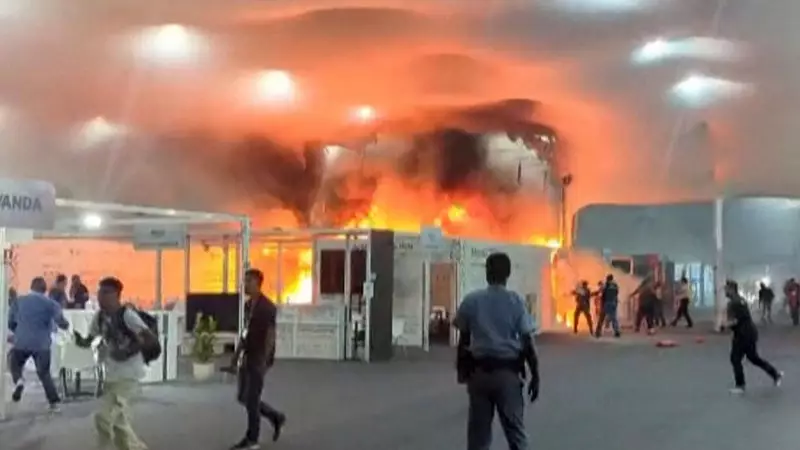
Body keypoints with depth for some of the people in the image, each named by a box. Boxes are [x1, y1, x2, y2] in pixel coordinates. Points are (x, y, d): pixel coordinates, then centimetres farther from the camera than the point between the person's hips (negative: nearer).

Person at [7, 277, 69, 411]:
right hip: (42, 344, 0)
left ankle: (18, 380, -6)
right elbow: (61, 323, -10)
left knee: (14, 362, 26)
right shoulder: (51, 303, 1)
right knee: (44, 373, 15)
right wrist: (66, 324, 13)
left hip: (22, 342, 0)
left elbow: (10, 323, 9)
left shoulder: (19, 300, 6)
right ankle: (54, 402, 5)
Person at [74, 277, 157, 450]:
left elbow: (152, 340, -22)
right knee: (118, 421, 16)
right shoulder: (99, 316, 4)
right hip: (112, 374, 8)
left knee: (103, 417, -16)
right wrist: (80, 340, -11)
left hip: (128, 374, -8)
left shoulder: (127, 314, -18)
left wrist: (128, 352, -26)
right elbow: (88, 341, 11)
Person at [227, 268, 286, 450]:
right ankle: (276, 417, 27)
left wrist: (264, 361, -23)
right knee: (242, 397, 12)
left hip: (259, 359, -9)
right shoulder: (248, 305, 10)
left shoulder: (268, 307, -15)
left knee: (251, 399, -4)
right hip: (247, 357, 9)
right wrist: (236, 356, 15)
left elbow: (270, 335, -17)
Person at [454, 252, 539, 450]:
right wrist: (535, 376, 1)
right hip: (507, 371, -1)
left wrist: (462, 371, 16)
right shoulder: (516, 301, -3)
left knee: (478, 430, 7)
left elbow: (463, 340, 4)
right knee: (515, 428, 6)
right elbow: (527, 342, -5)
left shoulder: (471, 300, 1)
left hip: (479, 371, 1)